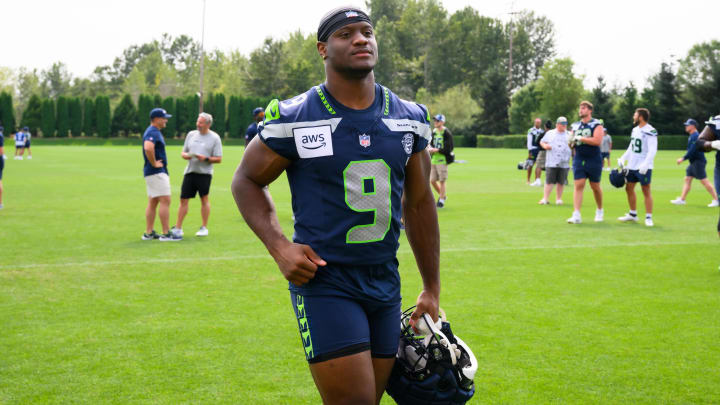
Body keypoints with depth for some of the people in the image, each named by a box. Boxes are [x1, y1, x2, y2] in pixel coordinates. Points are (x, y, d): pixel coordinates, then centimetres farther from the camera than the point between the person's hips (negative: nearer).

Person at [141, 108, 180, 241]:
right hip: (157, 172, -11)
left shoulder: (154, 132, 17)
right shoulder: (153, 132, -16)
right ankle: (166, 234, -10)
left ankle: (148, 233, 15)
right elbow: (148, 148, -34)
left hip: (152, 173, 11)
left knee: (153, 202, 12)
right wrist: (154, 164, -23)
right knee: (165, 200, -10)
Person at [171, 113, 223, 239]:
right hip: (190, 171, 4)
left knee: (204, 199, 0)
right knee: (183, 199, 2)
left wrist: (205, 158, -16)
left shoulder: (214, 138, 0)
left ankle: (204, 228, 10)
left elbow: (219, 159, -2)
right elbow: (183, 152, 19)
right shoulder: (191, 134, 13)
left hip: (204, 173, -4)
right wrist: (185, 155, -4)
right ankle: (178, 228, 7)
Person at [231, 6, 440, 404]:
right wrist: (279, 247, -11)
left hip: (385, 284, 5)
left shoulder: (409, 118, 5)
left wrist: (431, 287, 16)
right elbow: (246, 181, 4)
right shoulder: (294, 118, -8)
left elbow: (418, 203, 14)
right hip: (324, 285, -5)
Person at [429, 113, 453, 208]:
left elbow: (448, 149, -12)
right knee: (432, 181, 7)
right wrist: (430, 148, 0)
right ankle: (442, 195, 27)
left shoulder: (447, 133, -9)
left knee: (442, 181, -3)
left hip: (442, 160, -7)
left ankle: (442, 200, 7)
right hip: (433, 160, 7)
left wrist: (436, 150, -17)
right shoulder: (434, 132, 13)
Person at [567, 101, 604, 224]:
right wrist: (571, 142, -4)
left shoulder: (596, 125, -6)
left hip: (594, 160, -3)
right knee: (578, 186, -7)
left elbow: (597, 141, -20)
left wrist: (580, 138, -18)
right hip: (579, 159, 4)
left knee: (595, 186, 9)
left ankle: (599, 210, 30)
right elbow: (572, 142, 20)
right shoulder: (576, 126, 12)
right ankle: (576, 215, -13)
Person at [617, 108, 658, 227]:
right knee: (629, 188, 14)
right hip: (632, 166, 9)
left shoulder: (650, 131, -15)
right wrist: (623, 159, 14)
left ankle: (648, 217, 2)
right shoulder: (635, 130, 12)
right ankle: (633, 214, 27)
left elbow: (652, 150, -21)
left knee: (646, 191, -3)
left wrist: (645, 164, -29)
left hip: (644, 167, -9)